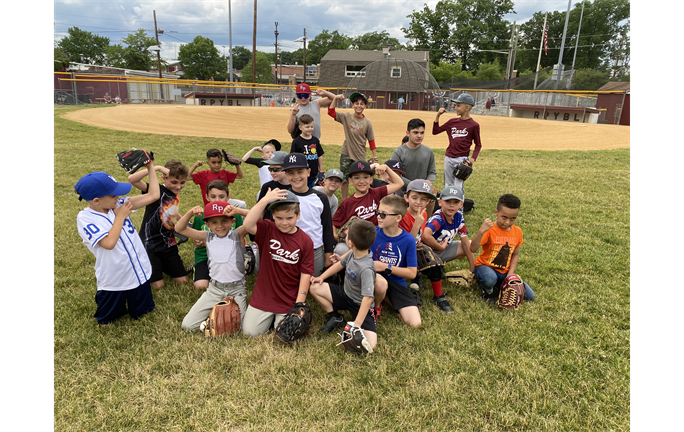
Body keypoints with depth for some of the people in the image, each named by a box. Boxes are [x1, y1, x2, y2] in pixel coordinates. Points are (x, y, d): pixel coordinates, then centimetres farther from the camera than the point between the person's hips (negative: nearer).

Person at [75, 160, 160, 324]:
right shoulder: (85, 218, -18)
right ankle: (102, 297, 46)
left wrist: (151, 168, -4)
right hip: (113, 281, -4)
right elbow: (109, 243, -31)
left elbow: (153, 196, -5)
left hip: (139, 273, 4)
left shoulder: (119, 204, -4)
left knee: (142, 313, 21)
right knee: (106, 320, 19)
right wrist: (120, 216, -20)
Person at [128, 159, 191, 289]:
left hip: (168, 243, 6)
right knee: (158, 284, -2)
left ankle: (161, 265, 32)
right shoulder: (157, 191, -17)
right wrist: (156, 168, -35)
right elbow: (132, 179, -34)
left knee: (182, 280, 9)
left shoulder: (175, 195, 4)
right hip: (150, 243, -6)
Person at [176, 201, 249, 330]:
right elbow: (180, 229, 1)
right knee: (187, 325, -2)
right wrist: (190, 213, -15)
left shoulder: (237, 235, -8)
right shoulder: (207, 237, 2)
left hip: (236, 289, -3)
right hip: (214, 288, 3)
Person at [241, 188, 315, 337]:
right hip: (263, 296, 2)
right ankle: (270, 317, 34)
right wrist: (265, 200, -33)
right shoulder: (267, 229, -8)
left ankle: (281, 318, 29)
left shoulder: (305, 241, -9)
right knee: (250, 332, 6)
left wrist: (299, 305, -11)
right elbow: (248, 225, -30)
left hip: (289, 301, -1)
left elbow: (306, 274, -8)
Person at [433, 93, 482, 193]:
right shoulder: (452, 122, 6)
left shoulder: (474, 125, -6)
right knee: (448, 187, 13)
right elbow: (435, 131, 10)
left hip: (462, 159, -5)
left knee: (458, 188, -9)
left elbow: (478, 144, 1)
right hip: (448, 158, 5)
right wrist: (438, 116, 0)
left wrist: (473, 158, -13)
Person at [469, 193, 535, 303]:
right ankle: (488, 289, -3)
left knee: (529, 296, -1)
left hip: (505, 272, 6)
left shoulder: (517, 231, -2)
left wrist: (511, 274, -6)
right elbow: (473, 249, -33)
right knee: (490, 279, -41)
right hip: (485, 266, -5)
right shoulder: (489, 229, -20)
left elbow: (515, 254, 9)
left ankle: (500, 285, 18)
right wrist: (481, 231, -48)